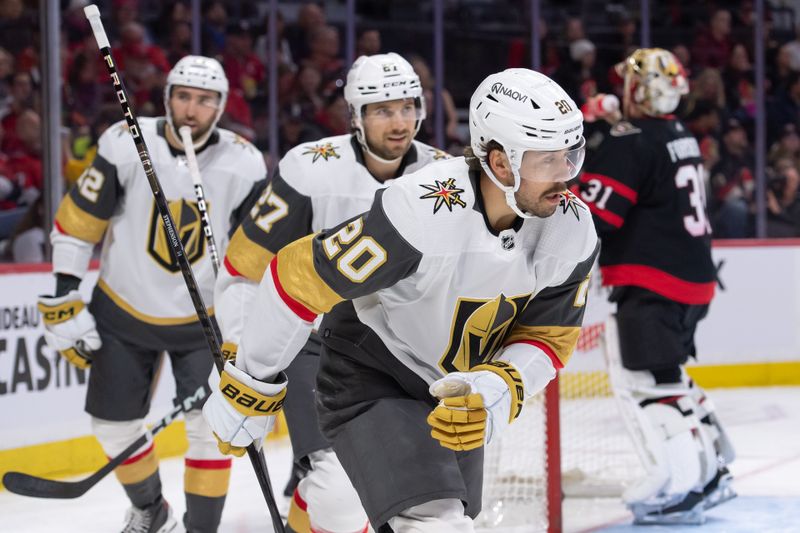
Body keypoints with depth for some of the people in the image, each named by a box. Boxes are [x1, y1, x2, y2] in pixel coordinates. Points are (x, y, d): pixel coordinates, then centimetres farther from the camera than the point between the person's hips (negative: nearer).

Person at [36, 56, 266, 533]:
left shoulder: (243, 165, -14)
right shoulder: (127, 145, -18)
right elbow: (77, 221, -10)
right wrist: (65, 302, -10)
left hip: (203, 316, -1)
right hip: (123, 312, 1)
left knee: (209, 426, -9)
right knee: (114, 425, 9)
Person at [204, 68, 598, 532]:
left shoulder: (573, 230, -17)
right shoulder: (420, 214, -35)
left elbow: (548, 338, -6)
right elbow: (298, 279, -26)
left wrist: (496, 393, -28)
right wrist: (251, 389, -15)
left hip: (455, 395, 7)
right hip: (370, 383, -7)